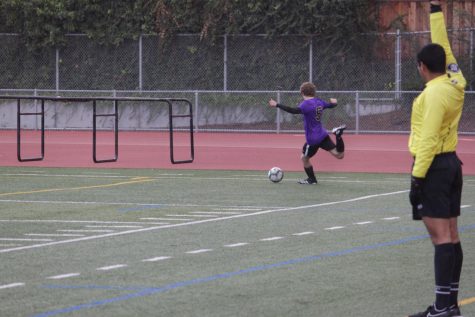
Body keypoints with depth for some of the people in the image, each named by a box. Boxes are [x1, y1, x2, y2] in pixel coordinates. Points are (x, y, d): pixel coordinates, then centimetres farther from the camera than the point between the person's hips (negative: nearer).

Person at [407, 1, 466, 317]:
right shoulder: (456, 82, 6)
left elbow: (428, 140, -20)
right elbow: (442, 44, 19)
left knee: (441, 236, -12)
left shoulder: (434, 93, -17)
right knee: (451, 235, 9)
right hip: (452, 162, 9)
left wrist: (417, 177, -18)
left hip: (434, 166, -9)